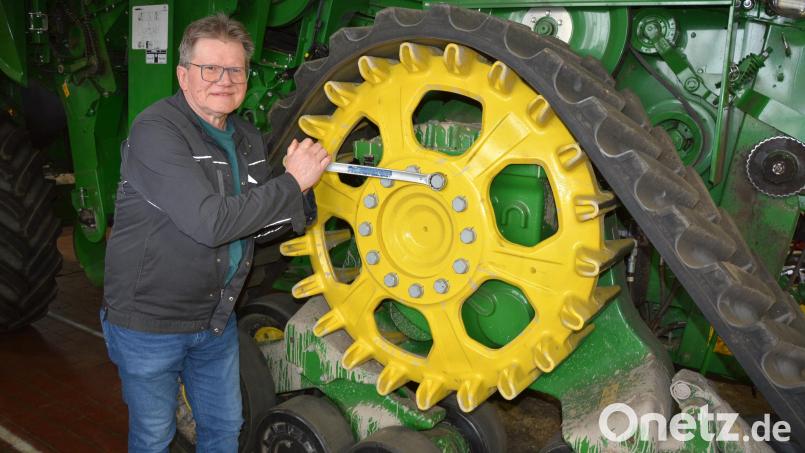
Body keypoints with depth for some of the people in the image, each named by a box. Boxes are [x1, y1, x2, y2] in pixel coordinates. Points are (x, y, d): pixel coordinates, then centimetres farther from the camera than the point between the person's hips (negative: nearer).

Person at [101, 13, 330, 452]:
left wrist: (299, 193, -12)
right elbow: (209, 222, -31)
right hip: (148, 322, -6)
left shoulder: (248, 139, 3)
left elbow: (262, 219, 10)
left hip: (216, 319, 6)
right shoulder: (156, 131, -21)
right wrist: (292, 183, -25)